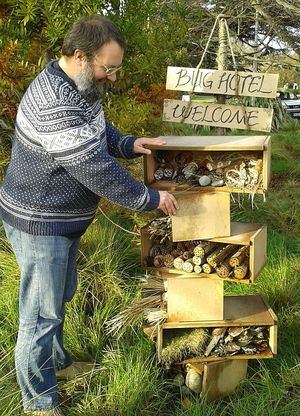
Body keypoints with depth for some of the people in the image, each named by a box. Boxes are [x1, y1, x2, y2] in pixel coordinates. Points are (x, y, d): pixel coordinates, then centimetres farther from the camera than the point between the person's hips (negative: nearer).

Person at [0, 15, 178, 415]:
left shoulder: (79, 86, 1)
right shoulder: (53, 105, -32)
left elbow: (99, 128, 18)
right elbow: (98, 169, -30)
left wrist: (128, 144, -1)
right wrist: (150, 198, -19)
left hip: (63, 218, 10)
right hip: (39, 223, -10)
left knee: (60, 295, 26)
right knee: (42, 313, 4)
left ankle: (56, 361, 48)